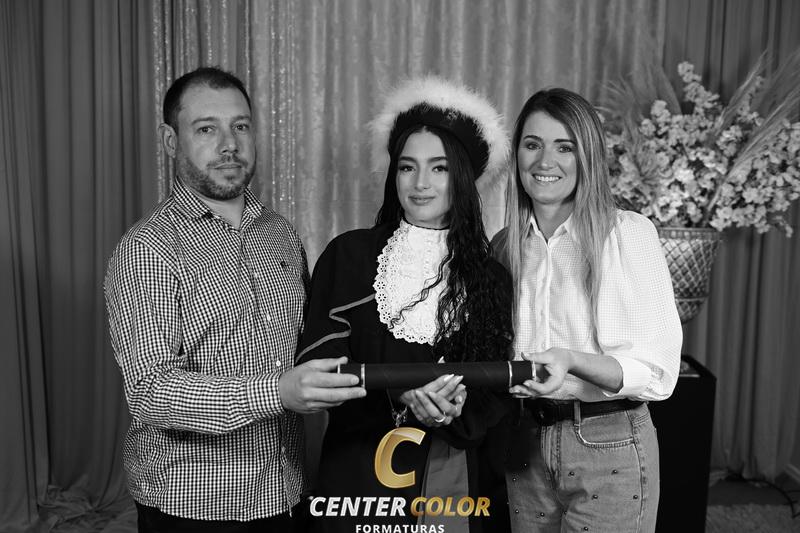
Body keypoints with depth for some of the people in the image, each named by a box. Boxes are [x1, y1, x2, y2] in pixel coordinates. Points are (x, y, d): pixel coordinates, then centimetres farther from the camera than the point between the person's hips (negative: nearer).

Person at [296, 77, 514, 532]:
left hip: (456, 476, 2)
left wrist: (459, 407, -20)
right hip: (360, 469, -1)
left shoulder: (489, 274, 2)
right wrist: (397, 389, -23)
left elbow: (498, 394, 1)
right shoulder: (350, 255, -3)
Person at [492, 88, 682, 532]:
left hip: (610, 448, -4)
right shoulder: (504, 246, 4)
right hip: (526, 445, 4)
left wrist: (571, 361, -28)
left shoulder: (631, 233, -11)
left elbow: (658, 372, -14)